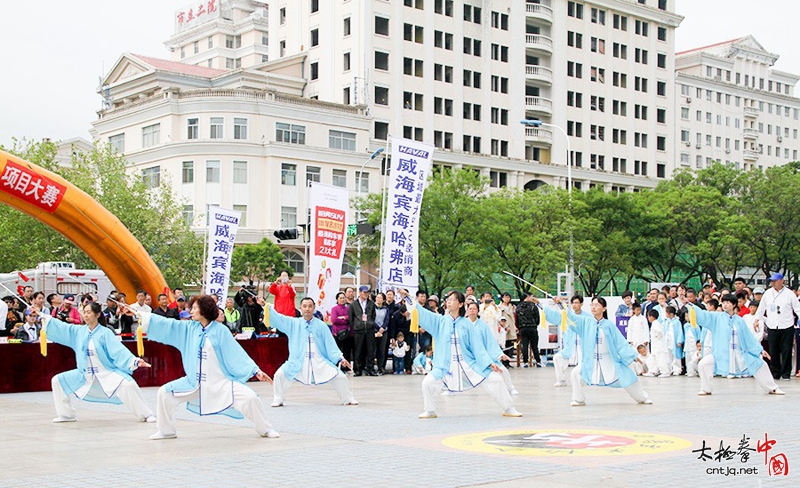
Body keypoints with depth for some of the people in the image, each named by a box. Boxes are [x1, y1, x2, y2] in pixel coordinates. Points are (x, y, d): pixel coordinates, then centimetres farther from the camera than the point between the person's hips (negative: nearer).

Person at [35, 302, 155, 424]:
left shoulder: (105, 333, -13)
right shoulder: (79, 331, 2)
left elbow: (118, 351, -21)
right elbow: (59, 327, 6)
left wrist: (135, 361, -36)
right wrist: (42, 316, 2)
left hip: (107, 373, -5)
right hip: (85, 376, 5)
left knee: (127, 385, -27)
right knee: (58, 381, 2)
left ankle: (146, 414, -9)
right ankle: (66, 415, 19)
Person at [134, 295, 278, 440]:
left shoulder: (220, 331, -9)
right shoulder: (189, 328, 2)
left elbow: (236, 353, -8)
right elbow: (165, 324, 2)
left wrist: (256, 370, -14)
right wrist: (138, 314, -2)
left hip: (220, 382, -4)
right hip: (194, 383, 4)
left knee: (249, 398, -18)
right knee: (164, 393, -4)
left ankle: (265, 429, 6)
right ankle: (166, 431, 16)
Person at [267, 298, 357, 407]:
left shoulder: (321, 325, 5)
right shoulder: (293, 323, 5)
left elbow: (330, 344, 5)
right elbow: (278, 318, -6)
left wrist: (340, 358, -3)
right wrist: (268, 308, -20)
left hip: (320, 362, 1)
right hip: (298, 362, 0)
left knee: (339, 377, -3)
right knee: (280, 374, -17)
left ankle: (348, 399, 22)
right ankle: (278, 400, 5)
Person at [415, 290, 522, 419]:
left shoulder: (467, 324, 0)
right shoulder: (441, 321, 2)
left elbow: (477, 346, 1)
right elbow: (423, 314, -8)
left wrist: (490, 363, -7)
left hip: (469, 364, 0)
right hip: (446, 367, 0)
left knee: (495, 379, -8)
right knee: (428, 382, -17)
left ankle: (509, 409, 11)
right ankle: (430, 411, 8)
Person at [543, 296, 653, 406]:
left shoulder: (609, 325, -8)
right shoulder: (585, 322, -4)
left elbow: (621, 343, -5)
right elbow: (569, 317, -13)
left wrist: (633, 356, -9)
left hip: (609, 362, -1)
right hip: (590, 362, 1)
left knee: (627, 376, 1)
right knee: (576, 373, -18)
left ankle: (643, 398, 26)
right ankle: (579, 400, 0)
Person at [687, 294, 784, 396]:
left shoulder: (739, 321, 7)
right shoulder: (717, 318, 1)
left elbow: (748, 338, 11)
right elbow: (703, 316, -13)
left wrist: (760, 350, 7)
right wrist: (691, 307, -28)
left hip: (740, 354, 2)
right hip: (720, 354, -2)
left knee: (761, 365, 1)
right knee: (703, 364, -23)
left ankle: (772, 388, 22)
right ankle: (706, 389, -4)